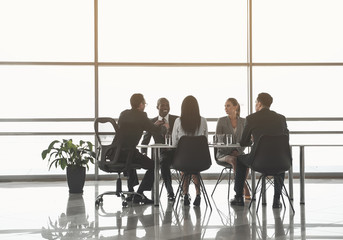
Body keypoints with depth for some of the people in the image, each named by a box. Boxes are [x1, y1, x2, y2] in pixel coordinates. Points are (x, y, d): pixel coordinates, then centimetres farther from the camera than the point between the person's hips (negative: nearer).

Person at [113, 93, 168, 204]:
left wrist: (154, 125, 34)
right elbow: (156, 130, 1)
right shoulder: (141, 115, -6)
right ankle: (139, 195, 0)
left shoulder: (124, 114, 14)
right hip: (127, 152, -7)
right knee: (152, 165, 6)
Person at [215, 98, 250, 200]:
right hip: (224, 153, -2)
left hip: (238, 152, 2)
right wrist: (230, 152, -13)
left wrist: (238, 151, -12)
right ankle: (245, 190, -33)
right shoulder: (221, 121, 2)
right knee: (235, 161, -36)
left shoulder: (243, 121, 8)